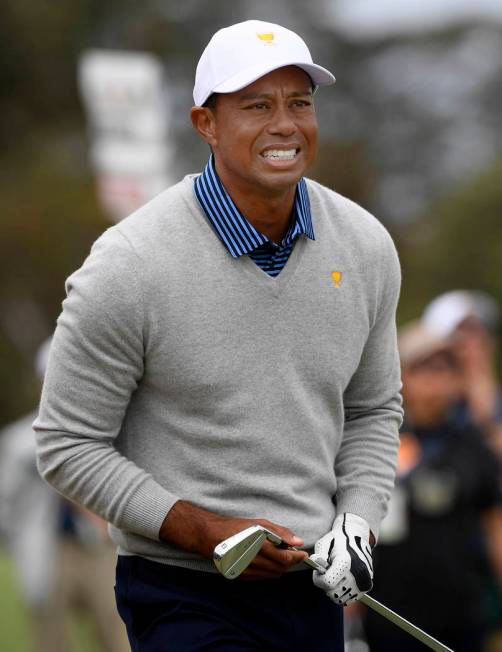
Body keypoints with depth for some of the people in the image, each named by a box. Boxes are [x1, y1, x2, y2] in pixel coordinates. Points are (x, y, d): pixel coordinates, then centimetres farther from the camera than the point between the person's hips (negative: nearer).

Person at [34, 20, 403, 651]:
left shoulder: (366, 247, 3)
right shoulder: (128, 266, -13)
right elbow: (68, 444, -8)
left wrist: (356, 520, -1)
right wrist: (201, 532, -16)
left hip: (312, 589, 5)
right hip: (184, 598, -5)